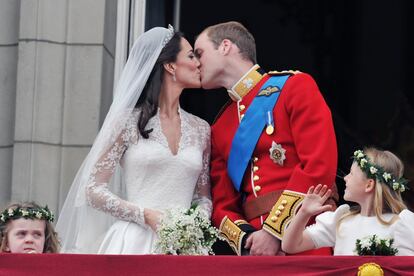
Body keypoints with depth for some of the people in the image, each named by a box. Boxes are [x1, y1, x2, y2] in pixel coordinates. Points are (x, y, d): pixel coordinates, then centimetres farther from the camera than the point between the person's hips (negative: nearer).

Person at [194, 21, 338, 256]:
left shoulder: (295, 86, -1)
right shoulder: (219, 128, 16)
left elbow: (320, 165, -12)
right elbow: (223, 204, 14)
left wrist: (274, 231, -15)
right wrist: (245, 240, -8)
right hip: (256, 245, 5)